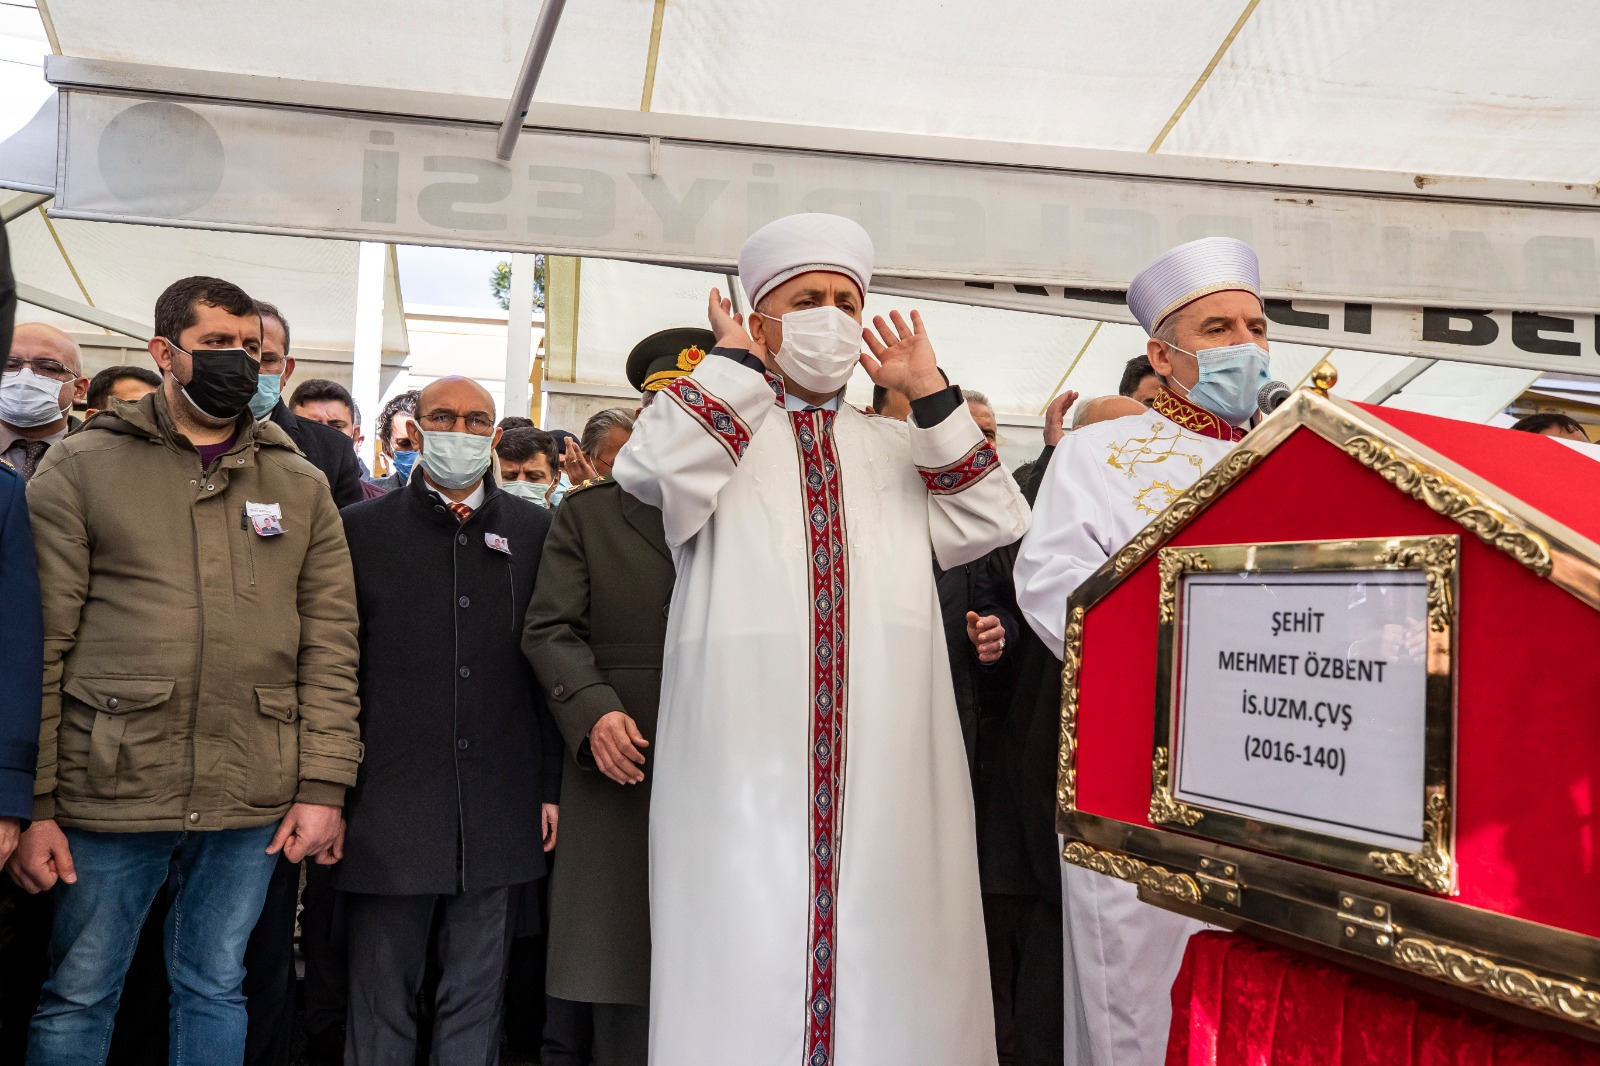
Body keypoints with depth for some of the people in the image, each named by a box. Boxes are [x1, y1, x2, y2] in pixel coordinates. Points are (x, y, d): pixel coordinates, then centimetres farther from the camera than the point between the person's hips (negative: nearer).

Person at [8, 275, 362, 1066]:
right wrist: (32, 802, -7)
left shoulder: (301, 487, 8)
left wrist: (323, 786, -3)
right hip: (107, 794, -2)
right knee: (76, 999, 11)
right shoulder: (81, 467, 1)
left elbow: (330, 646, 4)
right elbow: (38, 643, -3)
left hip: (252, 802, 2)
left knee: (215, 992, 16)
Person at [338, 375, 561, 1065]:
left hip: (500, 816, 1)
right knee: (380, 1005, 9)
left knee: (476, 1001, 12)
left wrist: (553, 785, 3)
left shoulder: (535, 531, 8)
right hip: (388, 808, -1)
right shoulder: (361, 529, 4)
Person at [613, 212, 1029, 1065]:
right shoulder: (719, 433, 8)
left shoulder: (902, 451, 19)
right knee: (750, 978, 1)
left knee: (886, 966, 7)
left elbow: (995, 524, 4)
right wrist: (732, 361, -3)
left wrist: (930, 397, 3)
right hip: (745, 769, -3)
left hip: (888, 777, 3)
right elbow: (645, 467, -14)